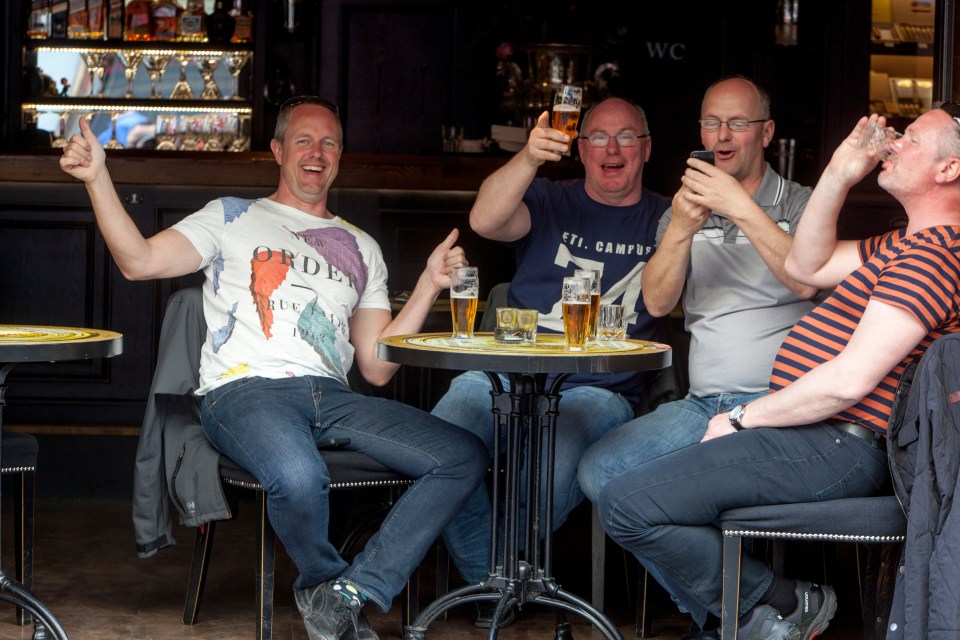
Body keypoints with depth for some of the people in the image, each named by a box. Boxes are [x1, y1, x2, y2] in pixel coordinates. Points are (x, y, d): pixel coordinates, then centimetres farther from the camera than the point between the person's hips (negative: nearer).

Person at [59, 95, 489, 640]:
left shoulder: (361, 248, 27)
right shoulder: (233, 218, 19)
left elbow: (376, 366, 20)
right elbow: (139, 261, 4)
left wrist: (429, 285, 11)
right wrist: (97, 178, -6)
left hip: (331, 398, 5)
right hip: (245, 391, -4)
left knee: (465, 457, -18)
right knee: (299, 477, -40)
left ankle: (347, 596, -24)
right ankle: (323, 581, -6)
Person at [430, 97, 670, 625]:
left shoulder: (664, 219, 14)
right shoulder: (549, 203, 14)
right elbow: (485, 220, -8)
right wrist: (529, 157, -24)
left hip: (599, 389, -1)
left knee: (551, 477, -33)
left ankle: (499, 575, -2)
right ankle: (489, 583, -5)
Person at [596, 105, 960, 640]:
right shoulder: (910, 245, 20)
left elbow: (851, 380, -23)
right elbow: (806, 266, 27)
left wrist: (745, 419, -11)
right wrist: (839, 175, 16)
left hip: (837, 446, -12)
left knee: (629, 505, -21)